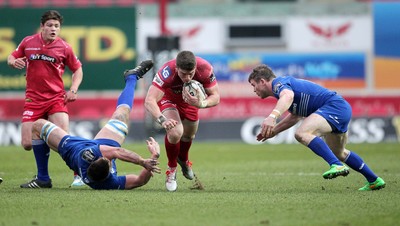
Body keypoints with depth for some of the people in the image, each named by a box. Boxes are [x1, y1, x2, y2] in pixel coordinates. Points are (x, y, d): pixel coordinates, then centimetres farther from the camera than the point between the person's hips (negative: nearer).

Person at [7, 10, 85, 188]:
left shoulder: (64, 47, 0)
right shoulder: (28, 42, 2)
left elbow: (77, 69, 11)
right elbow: (11, 57, 15)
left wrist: (73, 90, -3)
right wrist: (14, 62, -10)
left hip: (56, 98, -2)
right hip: (33, 99, 2)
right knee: (27, 144, -7)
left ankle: (78, 175, -2)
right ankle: (43, 177, 16)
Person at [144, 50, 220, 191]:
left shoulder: (205, 69, -37)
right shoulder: (167, 72, -45)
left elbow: (215, 97, -27)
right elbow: (149, 101, -50)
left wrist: (201, 104, -49)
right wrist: (162, 120, -67)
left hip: (190, 99, 4)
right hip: (168, 98, -4)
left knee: (189, 135, 20)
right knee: (175, 132, -26)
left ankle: (183, 160, 56)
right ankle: (171, 169, 1)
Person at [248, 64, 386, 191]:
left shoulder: (278, 83, -11)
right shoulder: (283, 86, 21)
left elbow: (288, 96, -38)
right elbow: (295, 116, 36)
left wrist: (272, 116, -53)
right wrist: (273, 131, 34)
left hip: (334, 106, -11)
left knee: (302, 133, -28)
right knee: (338, 153, 29)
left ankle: (337, 165, -36)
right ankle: (374, 181, 38)